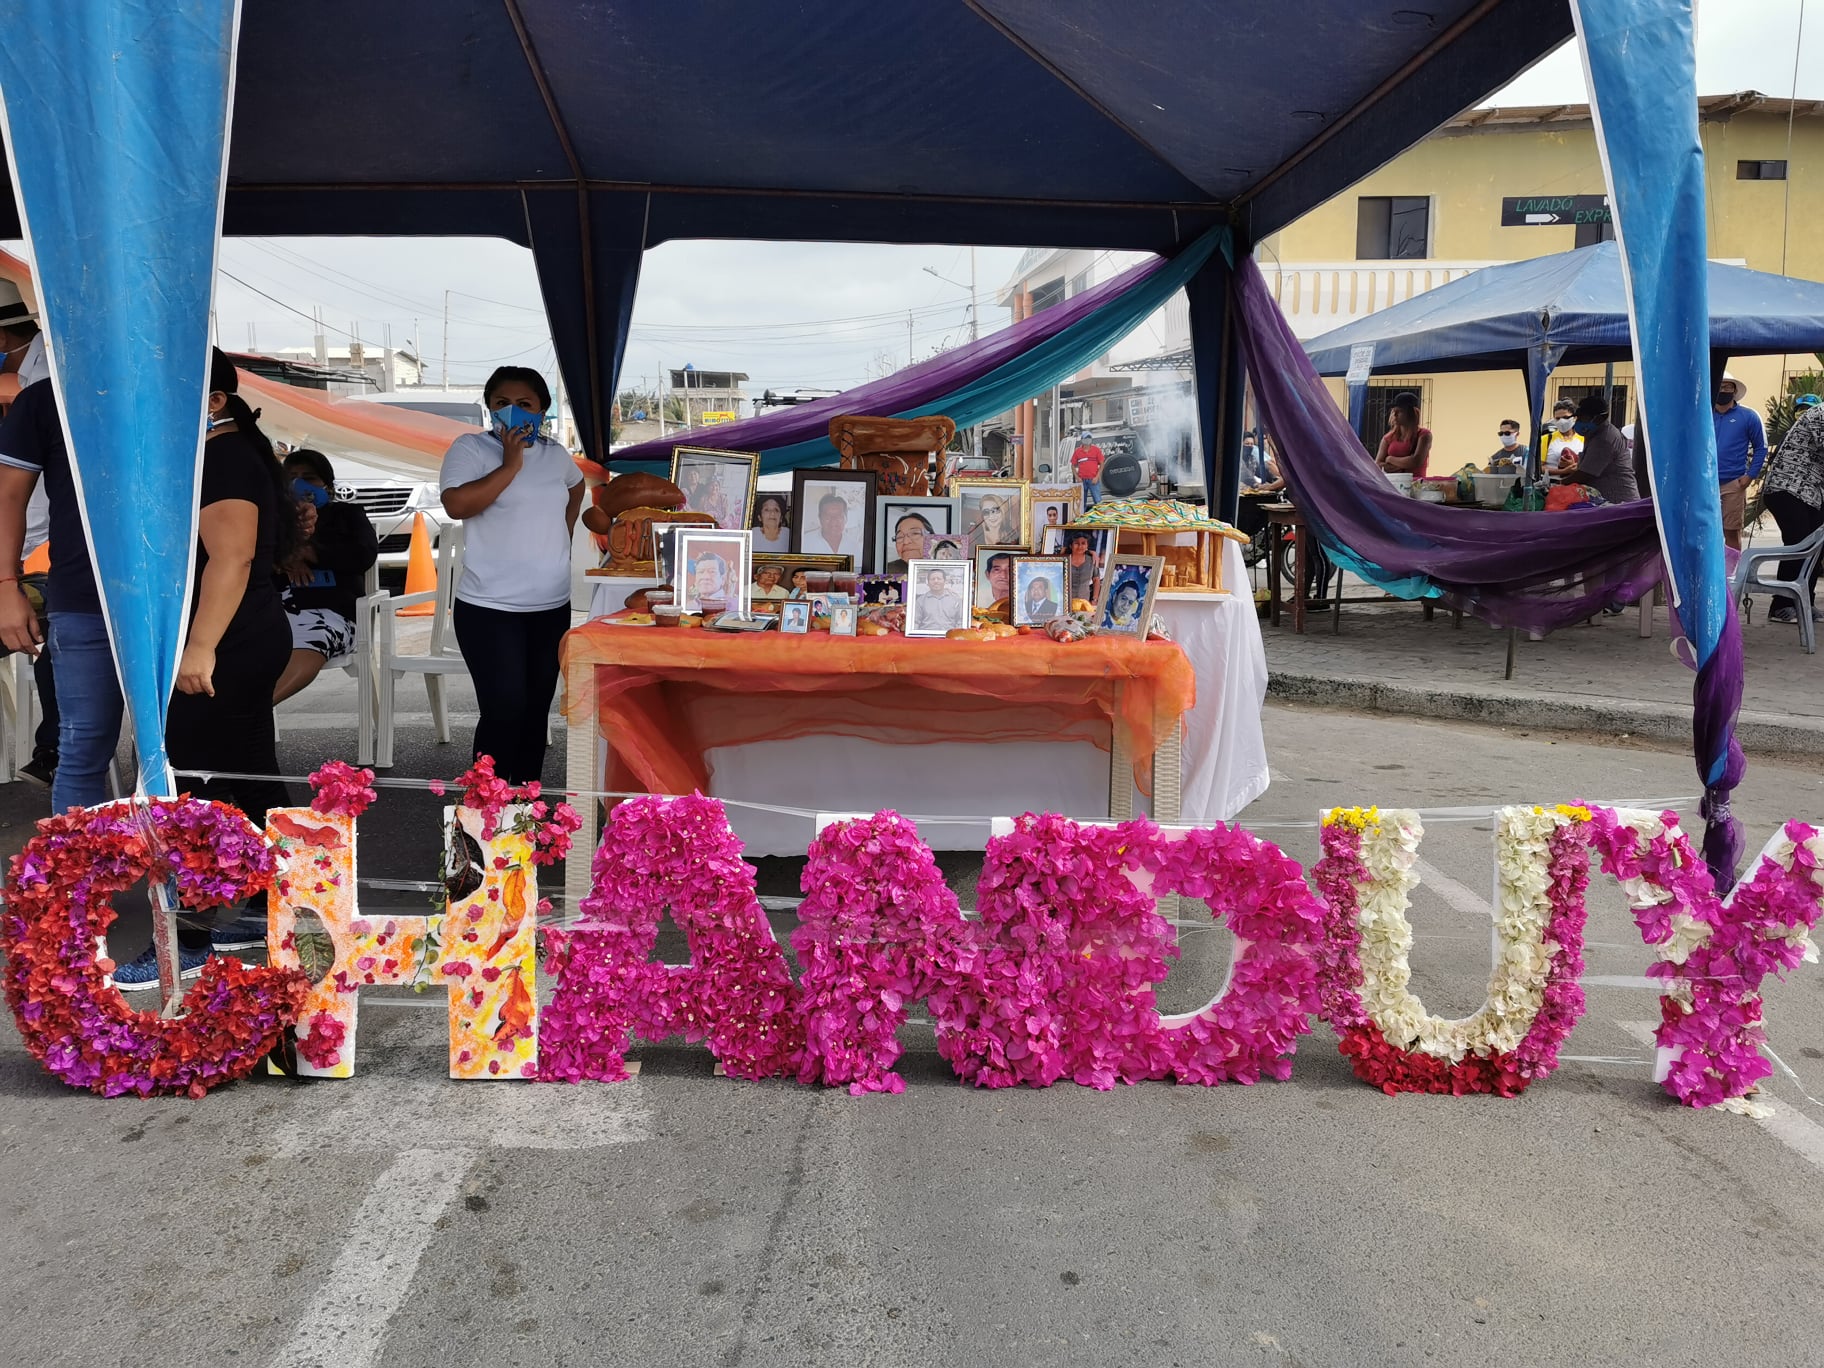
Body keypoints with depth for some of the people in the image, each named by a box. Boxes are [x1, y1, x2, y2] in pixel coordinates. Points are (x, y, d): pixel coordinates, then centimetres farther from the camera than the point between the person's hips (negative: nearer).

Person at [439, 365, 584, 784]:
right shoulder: (469, 447, -4)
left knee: (536, 710, 10)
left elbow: (576, 488, 32)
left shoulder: (556, 455, 10)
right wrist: (510, 465, -16)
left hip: (552, 606, 5)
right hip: (489, 608, -5)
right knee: (504, 710, -11)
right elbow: (456, 504, -20)